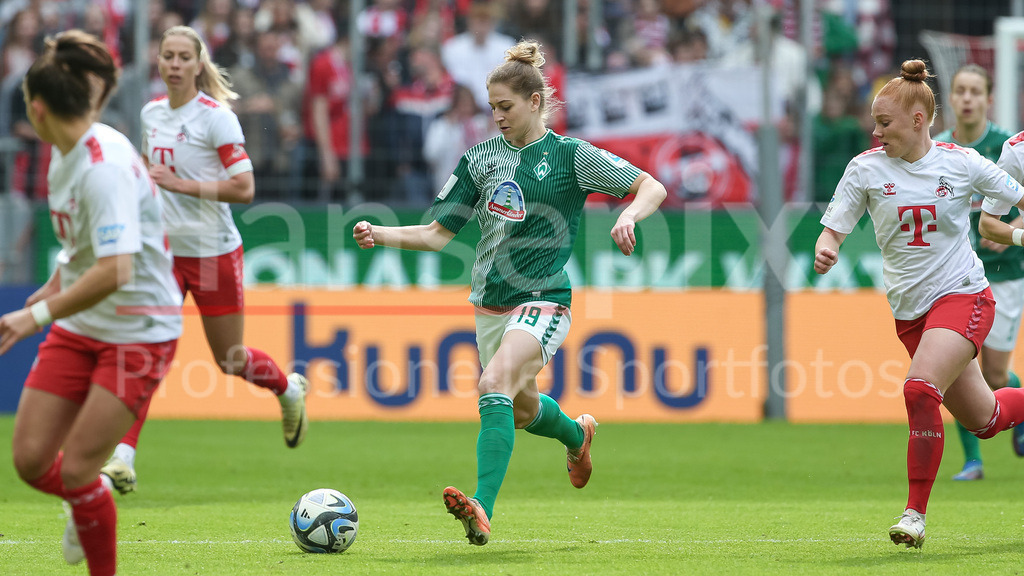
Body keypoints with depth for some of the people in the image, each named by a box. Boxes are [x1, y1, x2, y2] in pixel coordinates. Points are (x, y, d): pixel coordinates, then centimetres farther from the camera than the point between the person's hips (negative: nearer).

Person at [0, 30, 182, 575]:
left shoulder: (106, 166, -26)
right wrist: (56, 285, 26)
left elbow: (114, 271, -35)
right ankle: (88, 508, 34)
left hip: (138, 329, -8)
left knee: (77, 469, -10)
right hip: (79, 326, 8)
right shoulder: (65, 152, 3)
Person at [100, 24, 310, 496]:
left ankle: (290, 390, 43)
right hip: (164, 251, 4)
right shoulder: (151, 113, 6)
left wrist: (184, 185, -25)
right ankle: (122, 458, -18)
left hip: (213, 252, -4)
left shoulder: (216, 117, -13)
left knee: (230, 359, 10)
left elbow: (244, 188, -19)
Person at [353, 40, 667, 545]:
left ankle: (482, 509, -39)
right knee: (521, 410, 19)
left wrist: (629, 215, -25)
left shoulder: (570, 156, -4)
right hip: (490, 307, 6)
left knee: (495, 385, -29)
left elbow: (652, 187, -4)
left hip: (542, 303, -6)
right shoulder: (480, 158, 8)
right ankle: (576, 434, 55)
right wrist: (380, 235, -7)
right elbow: (437, 234, 9)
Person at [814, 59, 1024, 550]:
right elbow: (833, 229, -3)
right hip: (909, 308, 4)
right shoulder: (866, 169, -2)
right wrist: (824, 250, -24)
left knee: (921, 388, -27)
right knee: (982, 420, 9)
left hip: (963, 295, -4)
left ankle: (916, 513, -18)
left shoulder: (961, 163, -6)